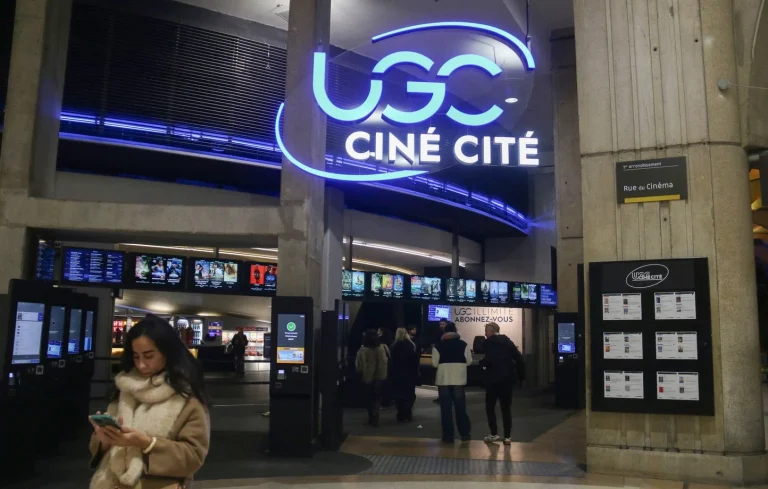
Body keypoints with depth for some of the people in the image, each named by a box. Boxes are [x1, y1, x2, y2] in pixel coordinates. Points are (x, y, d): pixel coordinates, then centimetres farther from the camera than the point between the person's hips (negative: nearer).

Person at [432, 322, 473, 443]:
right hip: (459, 380, 1)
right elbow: (469, 361, 0)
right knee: (460, 407, 11)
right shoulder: (463, 344, 0)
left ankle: (448, 435, 5)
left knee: (446, 408, 4)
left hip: (443, 380, -1)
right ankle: (464, 434, 17)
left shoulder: (438, 345, -1)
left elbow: (434, 363, -2)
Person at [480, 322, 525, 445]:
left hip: (494, 378, -5)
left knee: (490, 406, 10)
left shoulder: (488, 342, -7)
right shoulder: (507, 340, 9)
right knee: (506, 407, 9)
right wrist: (521, 373, 11)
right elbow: (518, 357, 4)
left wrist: (482, 363, -1)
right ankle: (507, 437, 6)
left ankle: (494, 434, 6)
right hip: (508, 377, 5)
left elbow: (488, 359, -21)